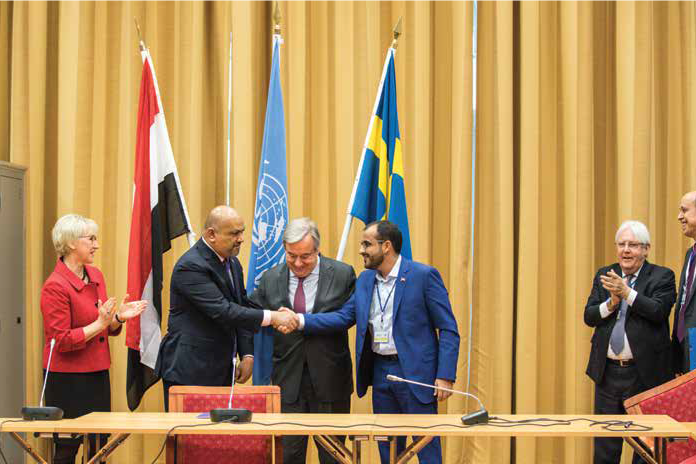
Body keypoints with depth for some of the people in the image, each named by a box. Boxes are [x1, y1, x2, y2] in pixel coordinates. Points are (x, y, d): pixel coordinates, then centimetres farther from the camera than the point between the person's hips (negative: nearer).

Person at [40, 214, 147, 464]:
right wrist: (99, 324, -21)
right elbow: (61, 341, -18)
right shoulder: (55, 286, -16)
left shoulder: (95, 276, 8)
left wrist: (118, 317, -4)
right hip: (68, 379, -7)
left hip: (97, 375, 7)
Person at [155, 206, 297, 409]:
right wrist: (270, 317, -23)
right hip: (189, 371, -8)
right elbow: (222, 311, -24)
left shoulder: (232, 263, 12)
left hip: (220, 369, 8)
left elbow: (241, 308, 16)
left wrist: (247, 354, 5)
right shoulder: (191, 266, -17)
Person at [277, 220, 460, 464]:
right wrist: (300, 320, -9)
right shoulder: (365, 279, 10)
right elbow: (344, 316, 4)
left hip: (415, 372, -6)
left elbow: (448, 330, -10)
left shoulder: (424, 275, -10)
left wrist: (445, 376, -17)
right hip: (380, 371, 6)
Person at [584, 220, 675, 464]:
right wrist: (611, 303, -15)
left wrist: (626, 292, -24)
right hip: (608, 371, 4)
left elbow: (659, 311, -17)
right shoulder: (604, 275, 11)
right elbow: (589, 316, 3)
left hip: (644, 373, -4)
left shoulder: (662, 277, -1)